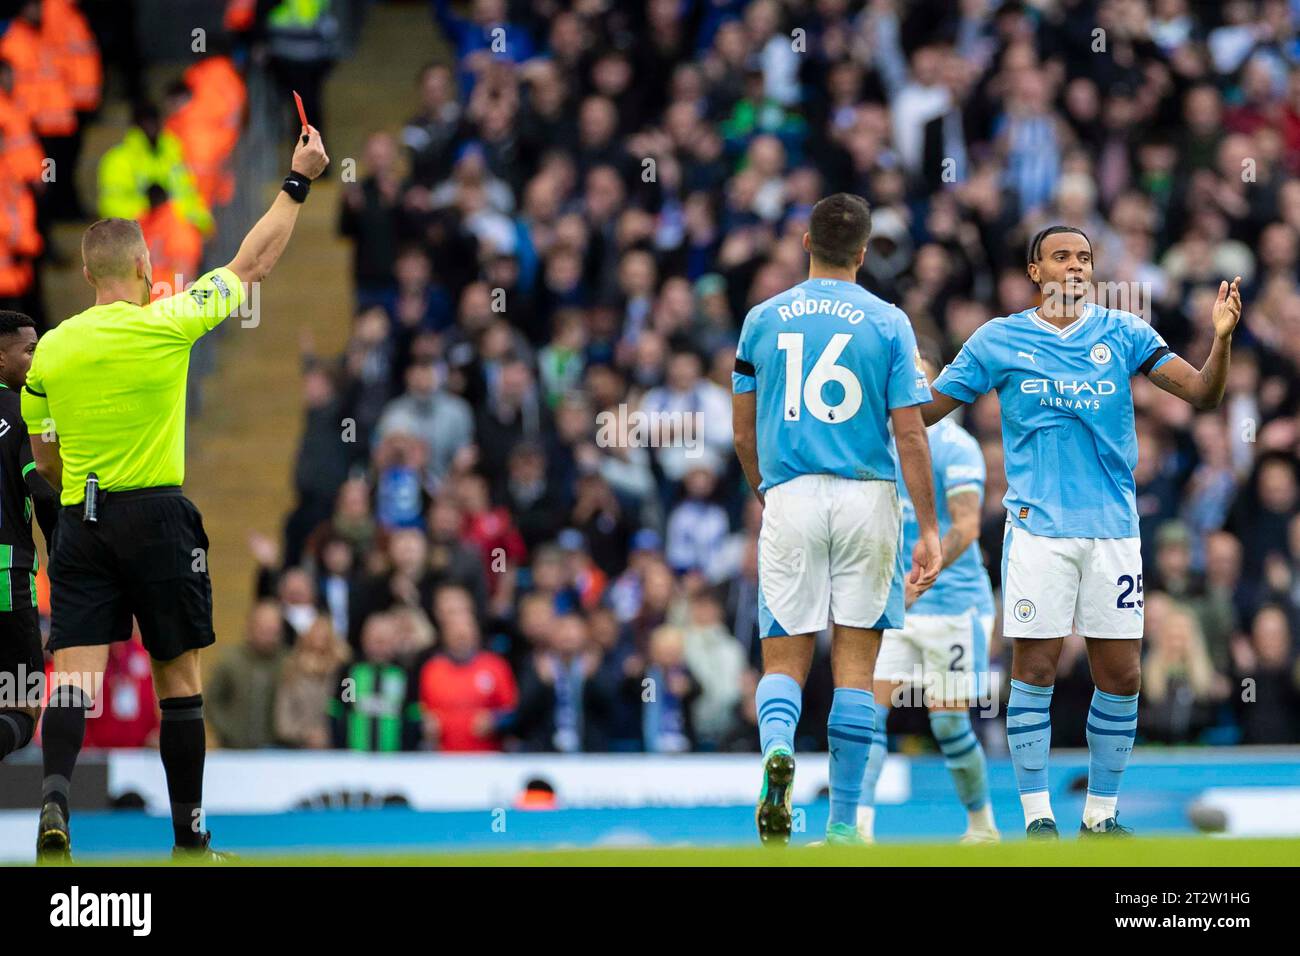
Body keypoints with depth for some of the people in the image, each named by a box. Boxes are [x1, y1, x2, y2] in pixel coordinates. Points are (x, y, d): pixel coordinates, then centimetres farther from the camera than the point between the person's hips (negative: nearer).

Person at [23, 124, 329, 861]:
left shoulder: (51, 350, 4)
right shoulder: (165, 325, -7)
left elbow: (46, 463, 12)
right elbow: (255, 263, 2)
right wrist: (298, 183, 12)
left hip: (82, 522, 3)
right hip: (157, 515, -3)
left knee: (76, 673, -3)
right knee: (180, 679, 6)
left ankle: (56, 792, -26)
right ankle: (190, 833, 11)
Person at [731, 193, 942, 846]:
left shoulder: (764, 319, 6)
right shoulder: (887, 322, 0)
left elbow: (743, 431, 10)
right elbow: (910, 434, -3)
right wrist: (929, 531, 0)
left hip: (790, 498, 1)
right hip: (867, 498, -1)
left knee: (785, 661, 5)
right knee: (855, 664, 5)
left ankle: (777, 744, -28)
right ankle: (842, 824, 5)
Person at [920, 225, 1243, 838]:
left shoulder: (1123, 333, 6)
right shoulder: (998, 340, 4)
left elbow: (1202, 394, 0)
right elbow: (922, 411, 9)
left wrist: (1221, 338, -17)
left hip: (1113, 528, 2)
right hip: (1037, 529, -2)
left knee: (1121, 676, 2)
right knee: (1034, 669, -4)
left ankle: (1101, 813, 14)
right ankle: (1037, 815, 4)